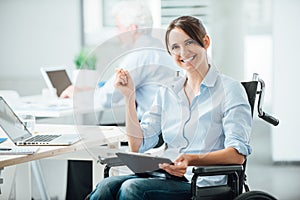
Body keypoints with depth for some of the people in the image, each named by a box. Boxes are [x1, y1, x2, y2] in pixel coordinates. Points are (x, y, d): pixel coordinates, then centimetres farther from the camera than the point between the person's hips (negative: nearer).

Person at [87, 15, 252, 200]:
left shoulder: (229, 89, 0)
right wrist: (129, 96, 4)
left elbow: (238, 155, -11)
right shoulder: (166, 93, 18)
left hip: (201, 182, -5)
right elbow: (138, 146, 12)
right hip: (165, 175, 5)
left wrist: (193, 159, -28)